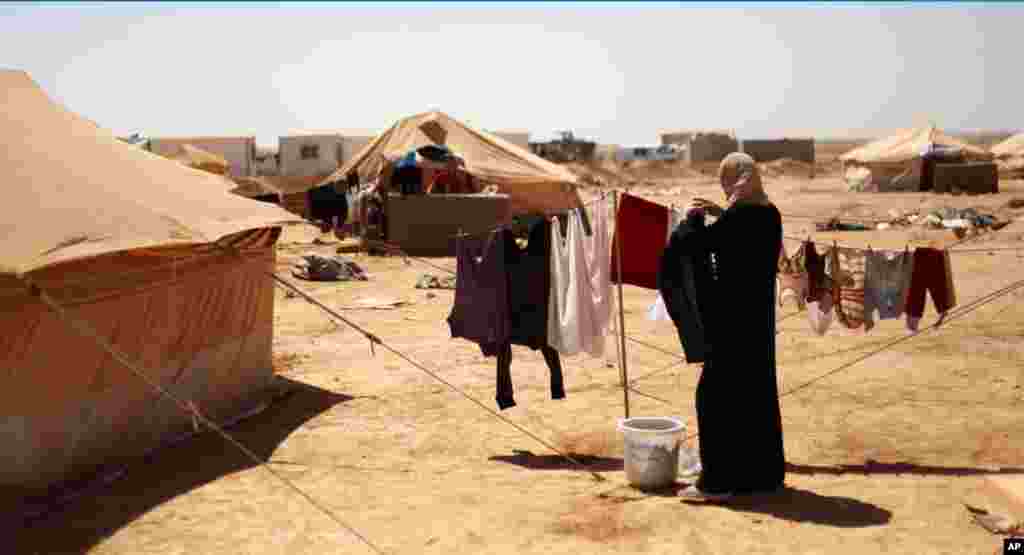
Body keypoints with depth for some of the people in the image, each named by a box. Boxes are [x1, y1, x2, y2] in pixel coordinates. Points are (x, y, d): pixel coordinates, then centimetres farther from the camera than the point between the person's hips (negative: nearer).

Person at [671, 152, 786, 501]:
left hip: (731, 319, -9)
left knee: (716, 394, 0)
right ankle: (765, 473, 26)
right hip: (759, 316, 9)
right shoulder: (770, 214, 6)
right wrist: (719, 214, 19)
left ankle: (719, 481, 5)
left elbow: (683, 244, -19)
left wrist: (691, 217, -1)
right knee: (758, 392, 16)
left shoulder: (735, 218, -20)